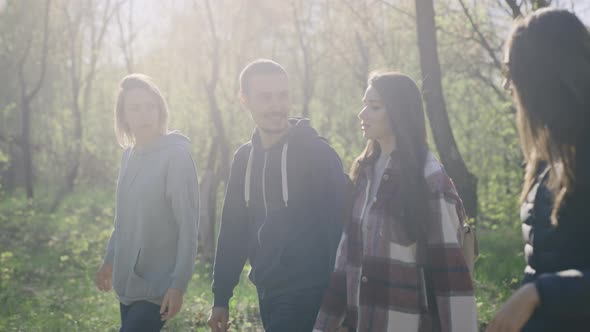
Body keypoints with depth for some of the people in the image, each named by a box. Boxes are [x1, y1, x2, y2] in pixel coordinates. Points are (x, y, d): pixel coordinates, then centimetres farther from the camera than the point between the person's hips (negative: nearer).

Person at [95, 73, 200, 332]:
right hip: (128, 282, 7)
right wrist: (109, 261, 22)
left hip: (158, 286, -7)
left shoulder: (176, 155, -13)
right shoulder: (129, 155, 9)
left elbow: (188, 226, -15)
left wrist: (179, 285, -19)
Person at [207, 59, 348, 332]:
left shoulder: (317, 153, -10)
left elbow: (339, 227, -13)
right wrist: (221, 297, 11)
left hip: (307, 295, -6)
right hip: (267, 293, 6)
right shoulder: (244, 158, 8)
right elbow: (233, 230, 13)